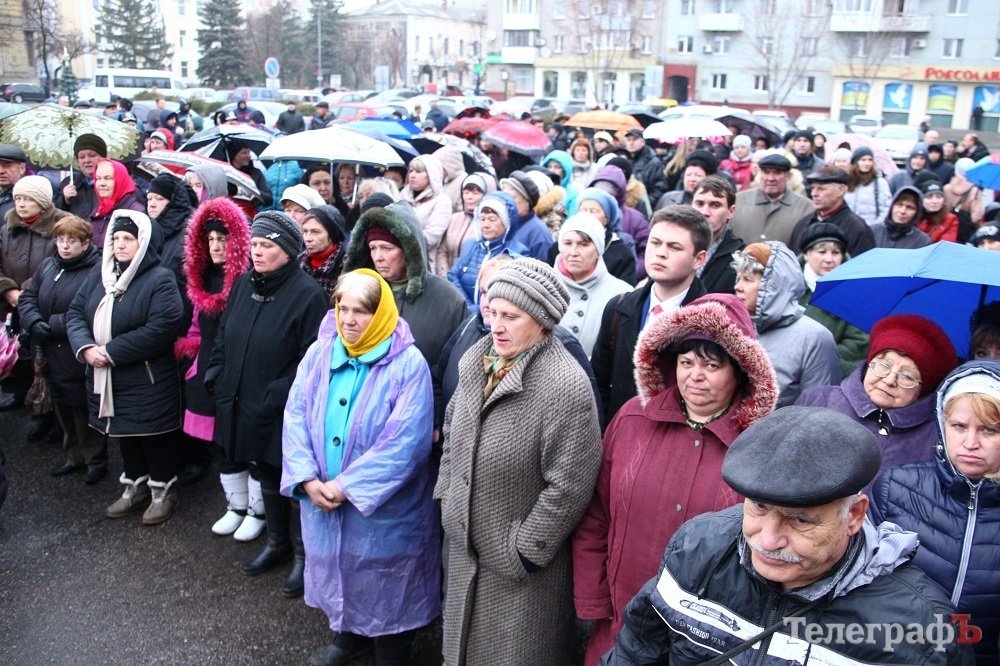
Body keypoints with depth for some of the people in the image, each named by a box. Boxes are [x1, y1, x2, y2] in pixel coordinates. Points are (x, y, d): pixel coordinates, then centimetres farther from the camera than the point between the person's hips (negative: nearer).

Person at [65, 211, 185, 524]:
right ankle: (135, 487, 37)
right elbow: (75, 313, 7)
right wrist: (85, 347, -13)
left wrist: (112, 352, -22)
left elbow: (162, 328, -24)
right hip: (106, 379, 7)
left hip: (147, 381, -7)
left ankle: (162, 491, 24)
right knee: (124, 434, 20)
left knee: (154, 437, 5)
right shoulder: (98, 275, 8)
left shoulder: (160, 280, -14)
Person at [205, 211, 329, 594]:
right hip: (243, 409, 7)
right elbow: (223, 338, 14)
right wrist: (217, 380, 3)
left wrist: (274, 398, -20)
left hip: (284, 416, -7)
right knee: (264, 476, 21)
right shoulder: (243, 285, 5)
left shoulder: (308, 294, -17)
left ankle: (304, 554, 27)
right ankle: (277, 543, 41)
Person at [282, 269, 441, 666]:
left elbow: (406, 442, -22)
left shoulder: (408, 365, -17)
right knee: (339, 571, 24)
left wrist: (347, 486, -21)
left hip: (385, 508, -5)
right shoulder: (318, 354, -1)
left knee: (386, 585, 11)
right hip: (321, 499, 5)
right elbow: (295, 417, -1)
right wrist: (307, 479, -14)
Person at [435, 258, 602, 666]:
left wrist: (523, 550, -17)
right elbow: (452, 427, 15)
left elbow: (568, 487, -24)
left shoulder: (565, 386, -26)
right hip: (464, 546, 7)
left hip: (518, 566, -7)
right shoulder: (476, 362, -2)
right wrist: (446, 492, 10)